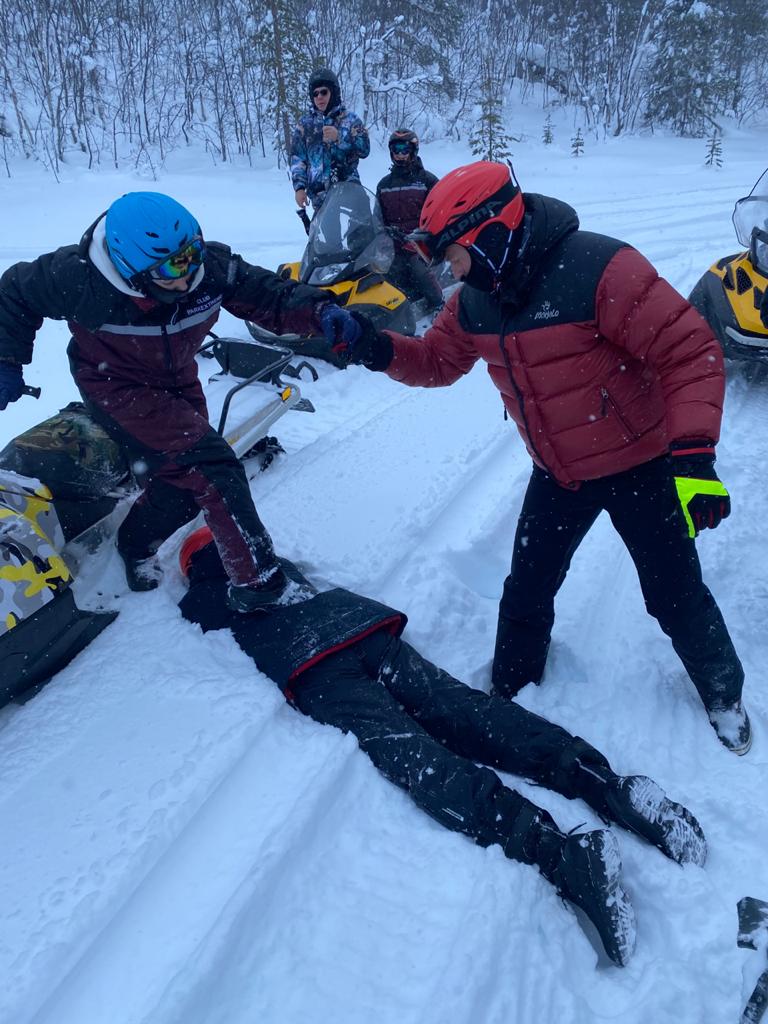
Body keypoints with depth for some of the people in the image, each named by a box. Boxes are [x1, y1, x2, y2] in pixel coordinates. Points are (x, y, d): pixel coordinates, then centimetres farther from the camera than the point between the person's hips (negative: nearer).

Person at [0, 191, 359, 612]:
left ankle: (136, 547, 40)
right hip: (117, 386, -6)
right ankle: (258, 581, -15)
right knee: (210, 465, -21)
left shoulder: (212, 266, -23)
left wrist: (319, 311, -34)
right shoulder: (80, 277, -29)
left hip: (177, 380, 6)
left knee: (185, 480, 13)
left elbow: (271, 295, -15)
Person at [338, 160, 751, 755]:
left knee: (676, 596, 9)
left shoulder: (598, 270, -27)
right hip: (557, 473, 5)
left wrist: (693, 454, -34)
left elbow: (689, 351, -26)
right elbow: (437, 361, 8)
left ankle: (724, 695, 37)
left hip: (640, 465, -5)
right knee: (527, 590, 12)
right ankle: (510, 689, 37)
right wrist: (380, 351, -13)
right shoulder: (475, 302, -5)